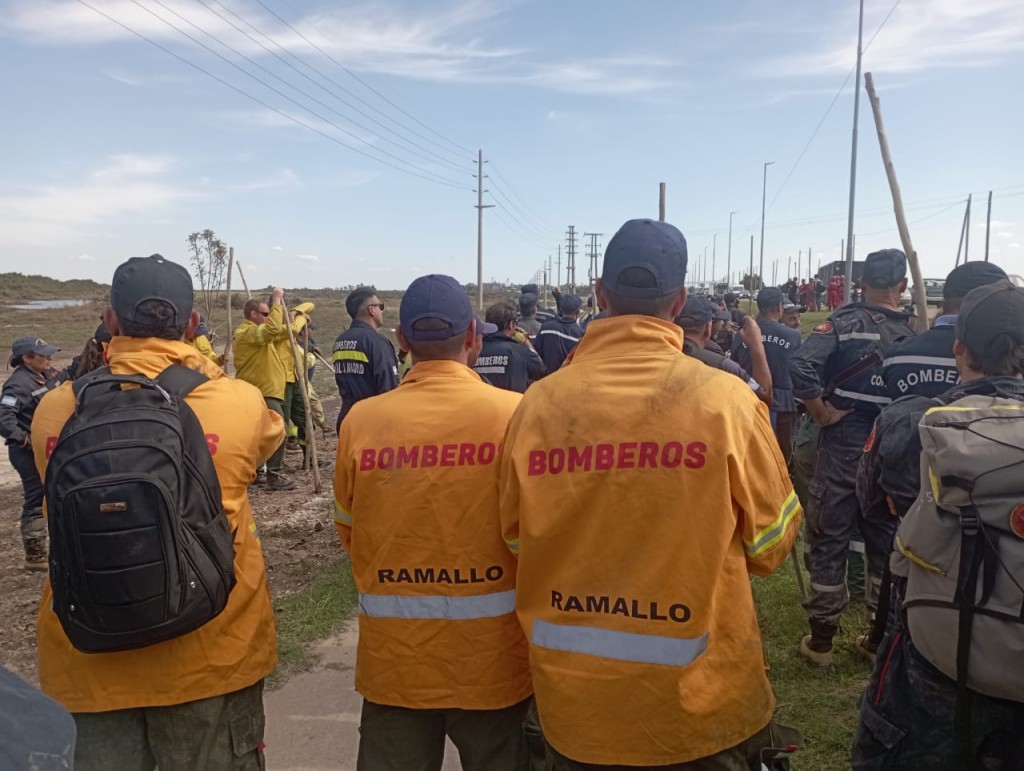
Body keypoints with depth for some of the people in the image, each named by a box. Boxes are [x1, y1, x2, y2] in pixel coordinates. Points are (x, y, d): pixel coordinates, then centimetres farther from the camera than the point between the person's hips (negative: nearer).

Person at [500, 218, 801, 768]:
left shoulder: (538, 403, -13)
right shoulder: (725, 399, -16)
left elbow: (517, 541, 0)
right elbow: (770, 543, -4)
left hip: (573, 700, 2)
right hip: (701, 701, -1)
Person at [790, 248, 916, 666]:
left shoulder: (845, 322, -8)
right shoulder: (916, 332, 1)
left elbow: (801, 365, -23)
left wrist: (820, 409, -11)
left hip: (843, 444, -3)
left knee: (828, 539, 7)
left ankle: (821, 640, 15)